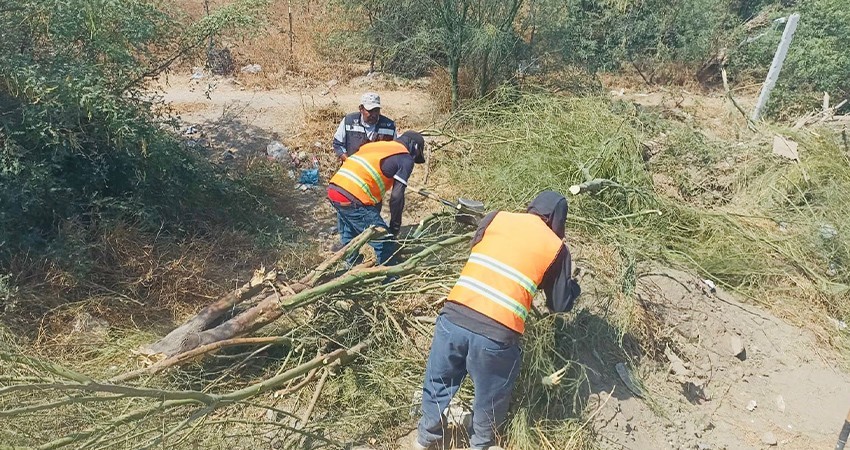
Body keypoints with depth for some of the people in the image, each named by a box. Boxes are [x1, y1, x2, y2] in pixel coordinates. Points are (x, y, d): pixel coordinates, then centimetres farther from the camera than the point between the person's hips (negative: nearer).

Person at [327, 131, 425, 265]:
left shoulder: (376, 145, 26)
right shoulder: (406, 159, 5)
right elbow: (397, 196, -4)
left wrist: (375, 218, 33)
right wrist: (395, 226, 9)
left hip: (333, 190, 9)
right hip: (352, 200, -9)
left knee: (348, 239, 28)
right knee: (386, 244, 4)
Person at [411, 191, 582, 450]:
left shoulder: (495, 218, 10)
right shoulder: (556, 248, 5)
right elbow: (560, 304, 13)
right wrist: (573, 286, 33)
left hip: (453, 317, 3)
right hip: (497, 333, -2)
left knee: (439, 381, 26)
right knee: (490, 397, 25)